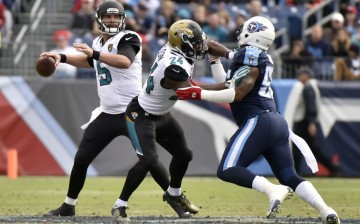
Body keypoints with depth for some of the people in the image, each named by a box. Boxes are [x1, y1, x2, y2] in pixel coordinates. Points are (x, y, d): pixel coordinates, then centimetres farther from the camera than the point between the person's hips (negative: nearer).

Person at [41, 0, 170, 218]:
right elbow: (89, 62, 35)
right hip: (107, 114, 6)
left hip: (132, 112, -6)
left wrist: (95, 53, -43)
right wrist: (62, 58, 24)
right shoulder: (98, 42, 12)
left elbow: (125, 61, -32)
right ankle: (69, 206, 15)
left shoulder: (128, 38, -10)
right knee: (81, 159, 4)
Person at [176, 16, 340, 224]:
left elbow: (237, 94, -12)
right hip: (278, 123, 9)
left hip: (257, 121, -9)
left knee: (227, 171, -9)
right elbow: (226, 84, 26)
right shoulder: (264, 59, 21)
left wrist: (199, 94, -11)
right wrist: (214, 59, 31)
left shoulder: (249, 54, -5)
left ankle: (272, 190, -27)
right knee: (290, 177, 6)